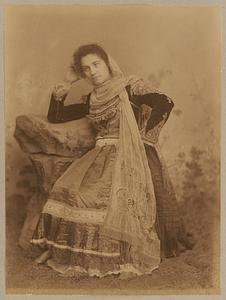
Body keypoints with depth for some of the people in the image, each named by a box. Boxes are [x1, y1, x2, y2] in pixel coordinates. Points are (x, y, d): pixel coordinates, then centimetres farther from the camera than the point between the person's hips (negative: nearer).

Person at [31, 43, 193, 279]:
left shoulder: (129, 87, -1)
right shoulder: (91, 100, 16)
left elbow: (165, 103, -14)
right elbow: (54, 117, 19)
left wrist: (143, 134, -10)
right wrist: (66, 84, 10)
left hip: (128, 156, -5)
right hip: (101, 155, 5)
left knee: (115, 195, -30)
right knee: (67, 189, -17)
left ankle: (123, 257, -16)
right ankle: (57, 247, -6)